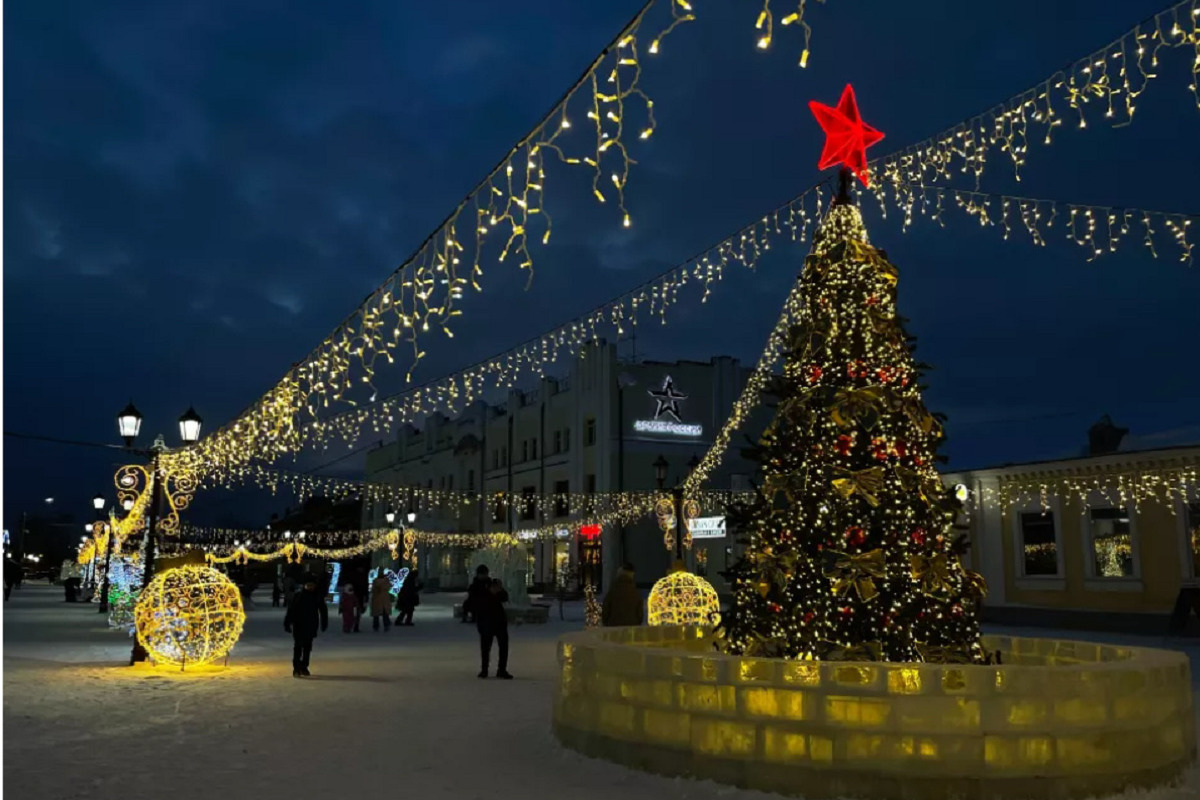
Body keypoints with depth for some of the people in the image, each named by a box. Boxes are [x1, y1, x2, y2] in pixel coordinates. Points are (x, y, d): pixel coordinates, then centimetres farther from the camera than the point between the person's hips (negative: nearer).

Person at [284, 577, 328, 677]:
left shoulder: (318, 596, 0)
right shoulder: (298, 596, -9)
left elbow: (323, 610, 10)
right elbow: (290, 610, -9)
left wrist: (324, 623, 10)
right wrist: (287, 623, -12)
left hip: (311, 626, 3)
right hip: (299, 625, -3)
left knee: (307, 647, 8)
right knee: (298, 646, -7)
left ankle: (304, 667, 19)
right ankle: (296, 669, -3)